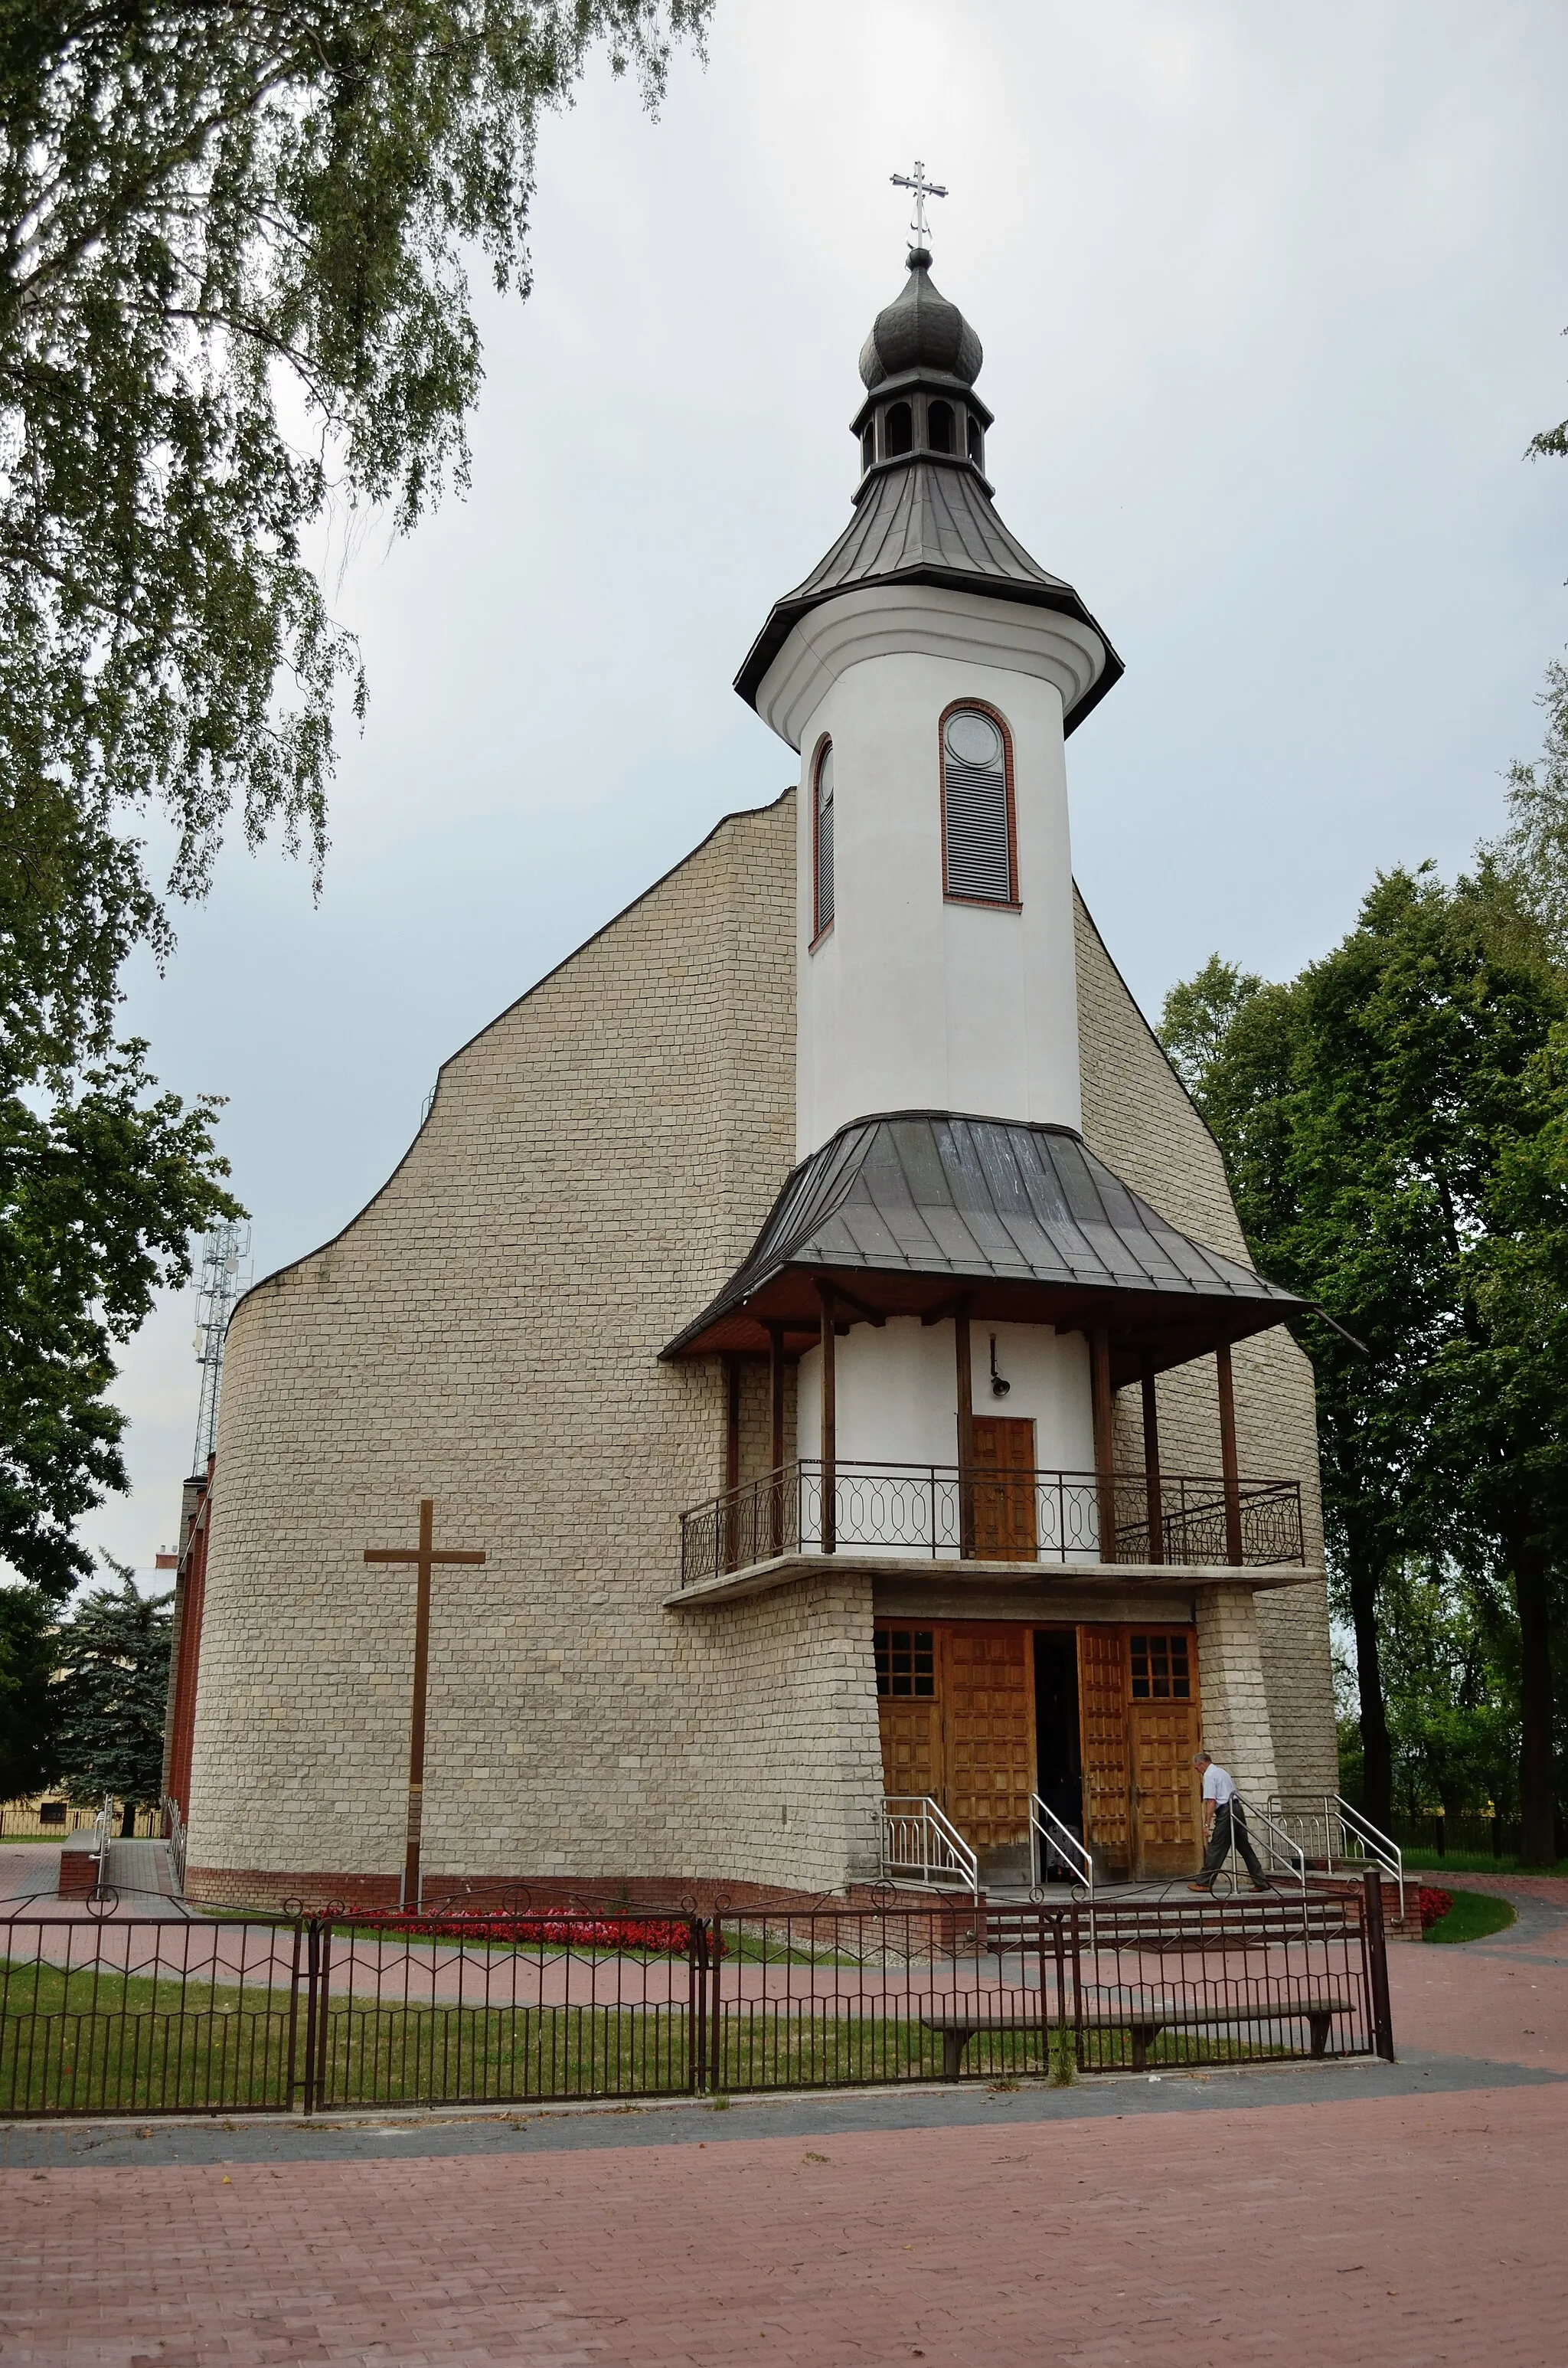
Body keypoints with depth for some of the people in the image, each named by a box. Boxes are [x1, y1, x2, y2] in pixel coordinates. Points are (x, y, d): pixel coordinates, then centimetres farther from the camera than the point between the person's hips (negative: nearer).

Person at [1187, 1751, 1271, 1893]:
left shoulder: (1209, 1775, -6)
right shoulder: (1222, 1771, 22)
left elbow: (1211, 1802, -14)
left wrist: (1207, 1825, -15)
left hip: (1225, 1811, -9)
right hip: (1237, 1808, 9)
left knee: (1216, 1849, -5)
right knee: (1245, 1847, 10)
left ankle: (1204, 1883, -2)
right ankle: (1261, 1882, 9)